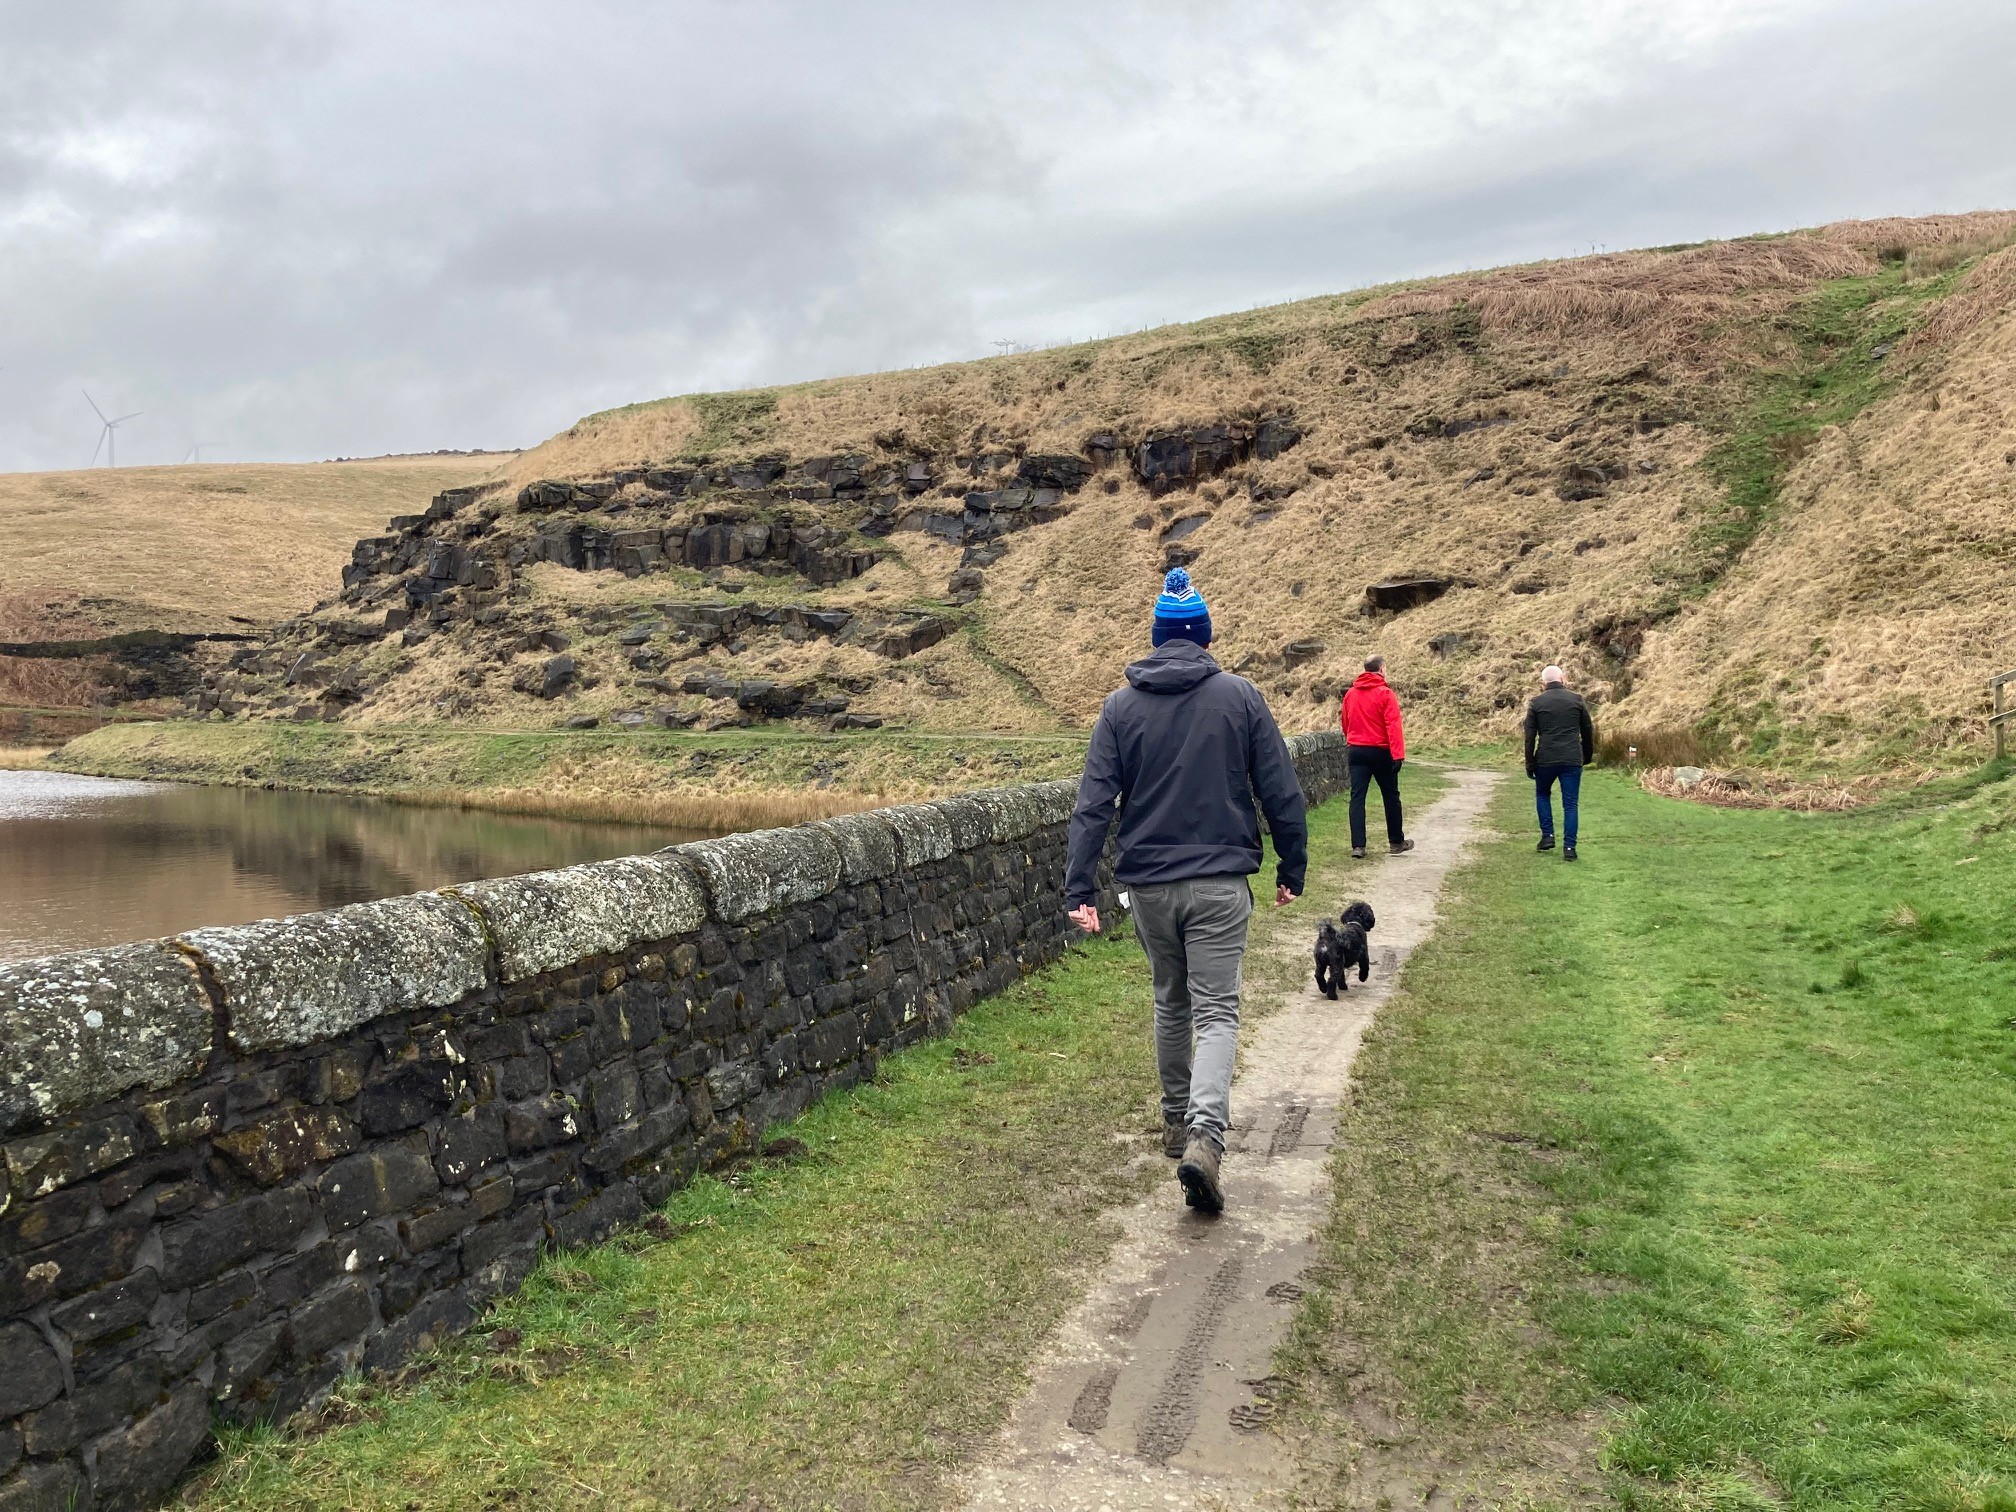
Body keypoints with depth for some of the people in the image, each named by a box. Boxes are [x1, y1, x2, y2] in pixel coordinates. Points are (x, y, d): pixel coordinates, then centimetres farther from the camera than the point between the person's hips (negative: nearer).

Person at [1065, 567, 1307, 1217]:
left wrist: (1079, 887, -3)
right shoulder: (1241, 697, -2)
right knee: (1217, 1011, -2)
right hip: (1220, 883, -2)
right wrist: (1292, 867, 11)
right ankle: (1204, 1133, -21)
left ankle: (1177, 1119, 33)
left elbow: (1093, 802, -4)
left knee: (1170, 1001, 21)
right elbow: (1281, 792, 0)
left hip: (1148, 883, 2)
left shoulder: (1121, 706, 1)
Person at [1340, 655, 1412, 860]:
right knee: (1390, 796, 11)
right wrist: (1398, 754, -20)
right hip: (1381, 751, -4)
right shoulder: (1385, 694, -10)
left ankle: (1358, 845, -6)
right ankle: (1396, 842, 20)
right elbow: (1393, 726, -17)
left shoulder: (1350, 693, 6)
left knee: (1357, 797, 1)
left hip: (1357, 751, 4)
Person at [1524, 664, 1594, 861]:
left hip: (1546, 759, 0)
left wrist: (1529, 763, 7)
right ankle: (1569, 847, -1)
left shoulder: (1536, 702, 2)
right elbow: (1588, 732, 9)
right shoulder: (1576, 700, 4)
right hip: (1572, 760, 0)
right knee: (1570, 804, 4)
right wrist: (1588, 756, 22)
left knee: (1542, 794, 24)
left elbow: (1530, 736, 1)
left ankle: (1547, 835, 15)